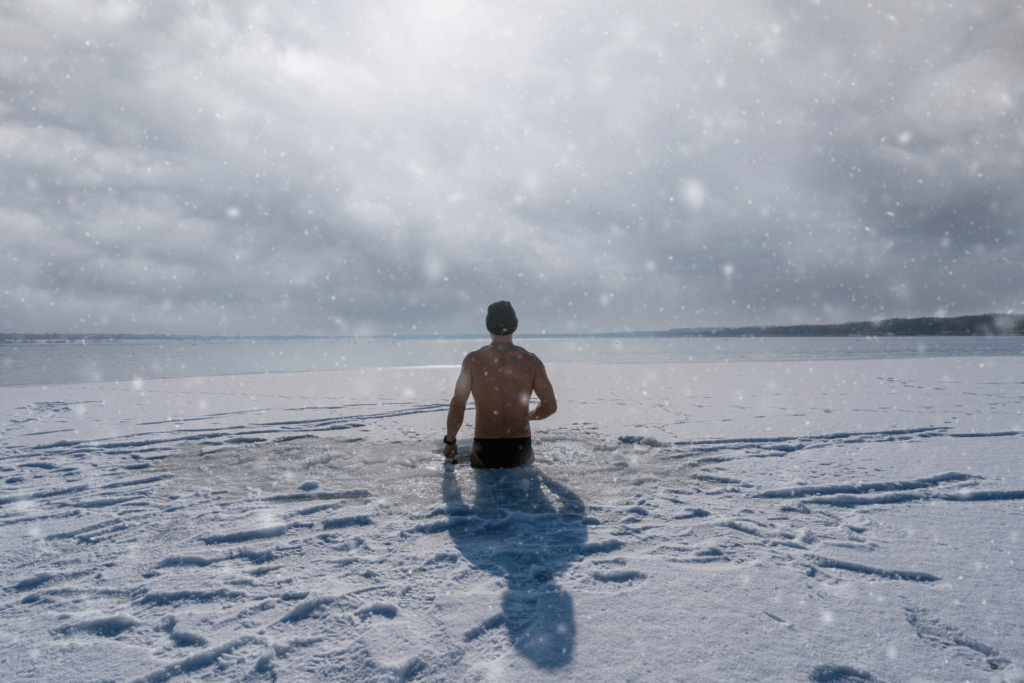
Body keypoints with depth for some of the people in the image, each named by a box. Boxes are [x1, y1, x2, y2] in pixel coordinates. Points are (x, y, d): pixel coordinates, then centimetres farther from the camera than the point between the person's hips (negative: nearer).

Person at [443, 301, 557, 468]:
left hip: (485, 453, -2)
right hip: (520, 452, 2)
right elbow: (550, 406, -2)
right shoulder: (531, 361, -1)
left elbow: (457, 406, -5)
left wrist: (450, 442, 9)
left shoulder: (473, 360, -4)